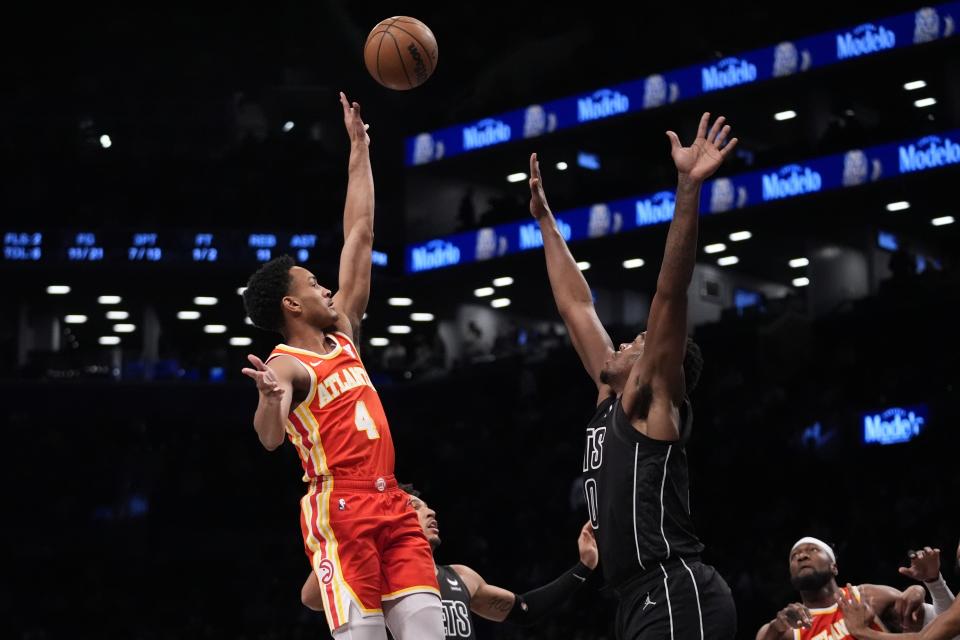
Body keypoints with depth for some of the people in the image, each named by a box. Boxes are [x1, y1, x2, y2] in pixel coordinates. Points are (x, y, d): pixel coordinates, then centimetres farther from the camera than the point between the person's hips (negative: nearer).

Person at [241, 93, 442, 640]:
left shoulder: (342, 333, 18)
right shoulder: (286, 365, -4)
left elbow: (361, 235, 22)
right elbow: (270, 438, -24)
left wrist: (360, 150, 24)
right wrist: (270, 398, -47)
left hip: (391, 503, 7)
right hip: (339, 510, -7)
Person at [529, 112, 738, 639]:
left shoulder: (652, 403, -1)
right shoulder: (610, 402, 20)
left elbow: (670, 293, -12)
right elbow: (575, 306, 27)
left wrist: (688, 187, -21)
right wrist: (545, 221, 33)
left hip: (677, 596, -9)